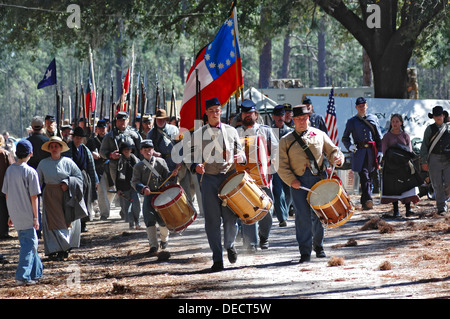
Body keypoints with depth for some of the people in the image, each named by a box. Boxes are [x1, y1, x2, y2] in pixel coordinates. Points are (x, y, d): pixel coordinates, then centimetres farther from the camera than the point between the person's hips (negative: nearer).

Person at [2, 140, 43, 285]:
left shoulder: (9, 170, 4)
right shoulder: (30, 172, -15)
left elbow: (6, 194, 9)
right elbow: (34, 197, -14)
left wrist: (11, 214, 17)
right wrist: (36, 217, -8)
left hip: (15, 214, 6)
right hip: (27, 215, -6)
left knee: (28, 242, 18)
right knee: (29, 243, 0)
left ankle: (36, 272, 27)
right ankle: (23, 276, -6)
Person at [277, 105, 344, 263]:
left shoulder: (319, 135, 13)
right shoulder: (286, 141, 9)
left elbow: (332, 150, 16)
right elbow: (282, 166, 5)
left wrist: (337, 158, -7)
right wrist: (291, 180, -10)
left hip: (318, 178, 1)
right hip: (298, 181, -1)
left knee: (318, 215, 5)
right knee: (303, 216, -9)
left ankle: (318, 246, 24)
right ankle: (305, 252, -7)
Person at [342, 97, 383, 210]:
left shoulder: (373, 119, 13)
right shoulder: (352, 122, 8)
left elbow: (379, 137, 14)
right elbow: (345, 138, 11)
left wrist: (380, 151, 5)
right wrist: (349, 146, -9)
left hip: (371, 151, 3)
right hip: (359, 152, -3)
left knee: (368, 176, 8)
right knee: (364, 175, -16)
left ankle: (364, 202, 19)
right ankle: (368, 200, -28)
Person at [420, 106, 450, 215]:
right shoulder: (430, 129, 6)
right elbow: (424, 145, 5)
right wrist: (424, 161, -3)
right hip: (434, 159, -1)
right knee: (437, 184, -5)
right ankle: (441, 207, -1)